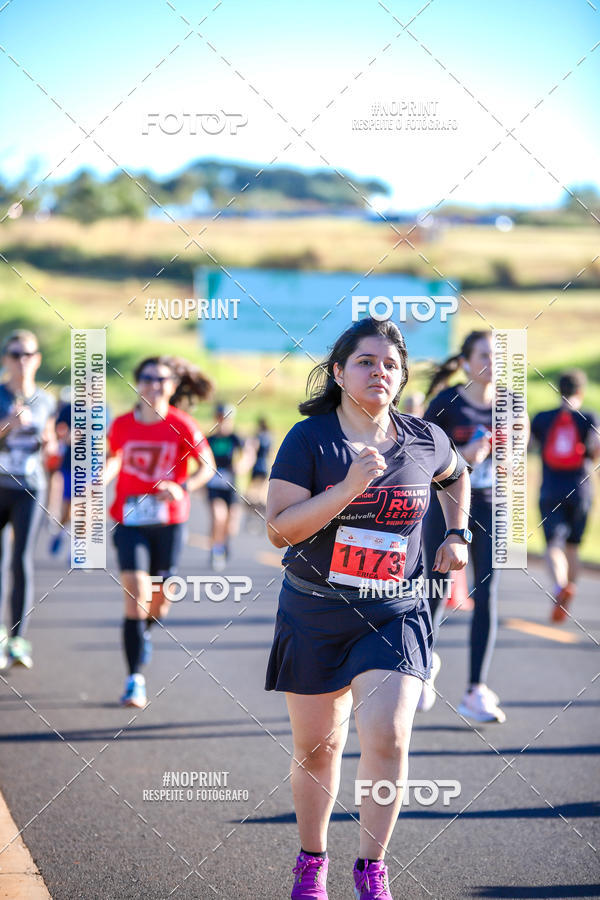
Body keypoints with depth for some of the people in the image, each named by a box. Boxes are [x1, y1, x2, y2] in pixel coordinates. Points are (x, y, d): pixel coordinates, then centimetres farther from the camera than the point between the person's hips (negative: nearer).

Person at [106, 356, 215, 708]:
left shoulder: (182, 425, -6)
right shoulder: (122, 425, 0)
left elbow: (208, 466, 0)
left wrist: (182, 488, -17)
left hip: (169, 520, 0)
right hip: (130, 519, 0)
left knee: (160, 601, 9)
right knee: (135, 594, -12)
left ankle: (145, 632, 45)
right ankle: (135, 679, -8)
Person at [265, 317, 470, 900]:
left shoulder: (425, 441, 1)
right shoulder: (309, 439, -9)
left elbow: (456, 476, 26)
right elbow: (279, 529, -16)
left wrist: (457, 533, 13)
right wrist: (350, 487, -24)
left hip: (396, 614, 1)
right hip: (314, 614, -1)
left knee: (387, 737, -16)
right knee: (316, 746, 10)